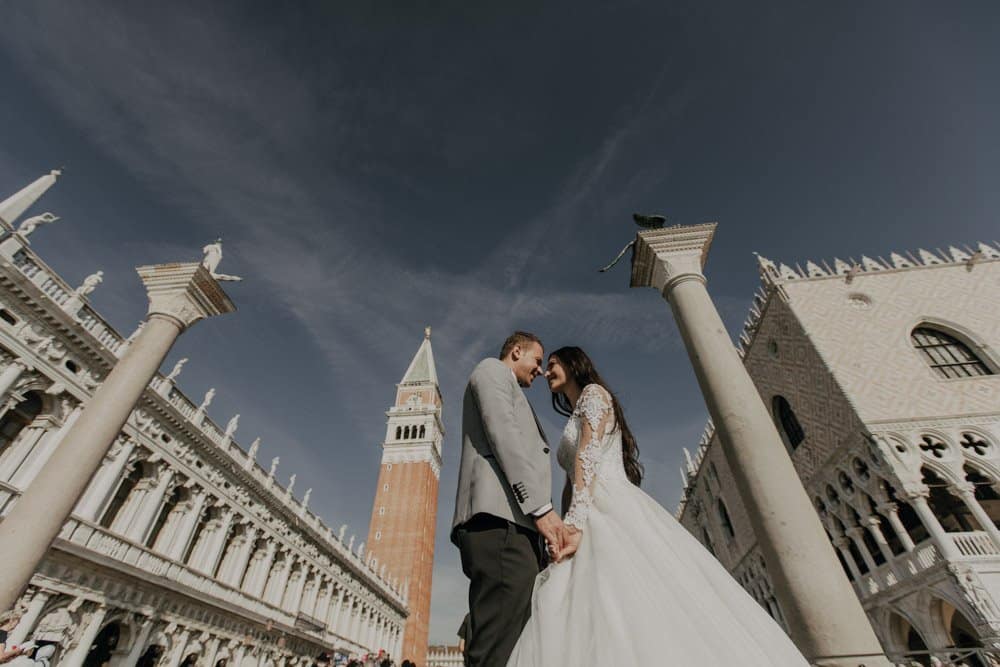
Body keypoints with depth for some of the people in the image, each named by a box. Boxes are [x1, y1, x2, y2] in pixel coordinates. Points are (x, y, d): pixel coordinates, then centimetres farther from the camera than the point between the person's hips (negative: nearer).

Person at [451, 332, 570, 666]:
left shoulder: (509, 392, 38)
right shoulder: (492, 369, 10)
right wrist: (542, 507, -15)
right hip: (500, 518, -10)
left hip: (515, 522, 10)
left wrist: (539, 512, 19)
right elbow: (502, 433, -8)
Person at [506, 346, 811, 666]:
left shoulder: (593, 393, 2)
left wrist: (575, 521, -23)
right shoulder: (576, 422, 28)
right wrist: (565, 527, 14)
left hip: (614, 511, -8)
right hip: (593, 525, 8)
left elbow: (589, 456, -14)